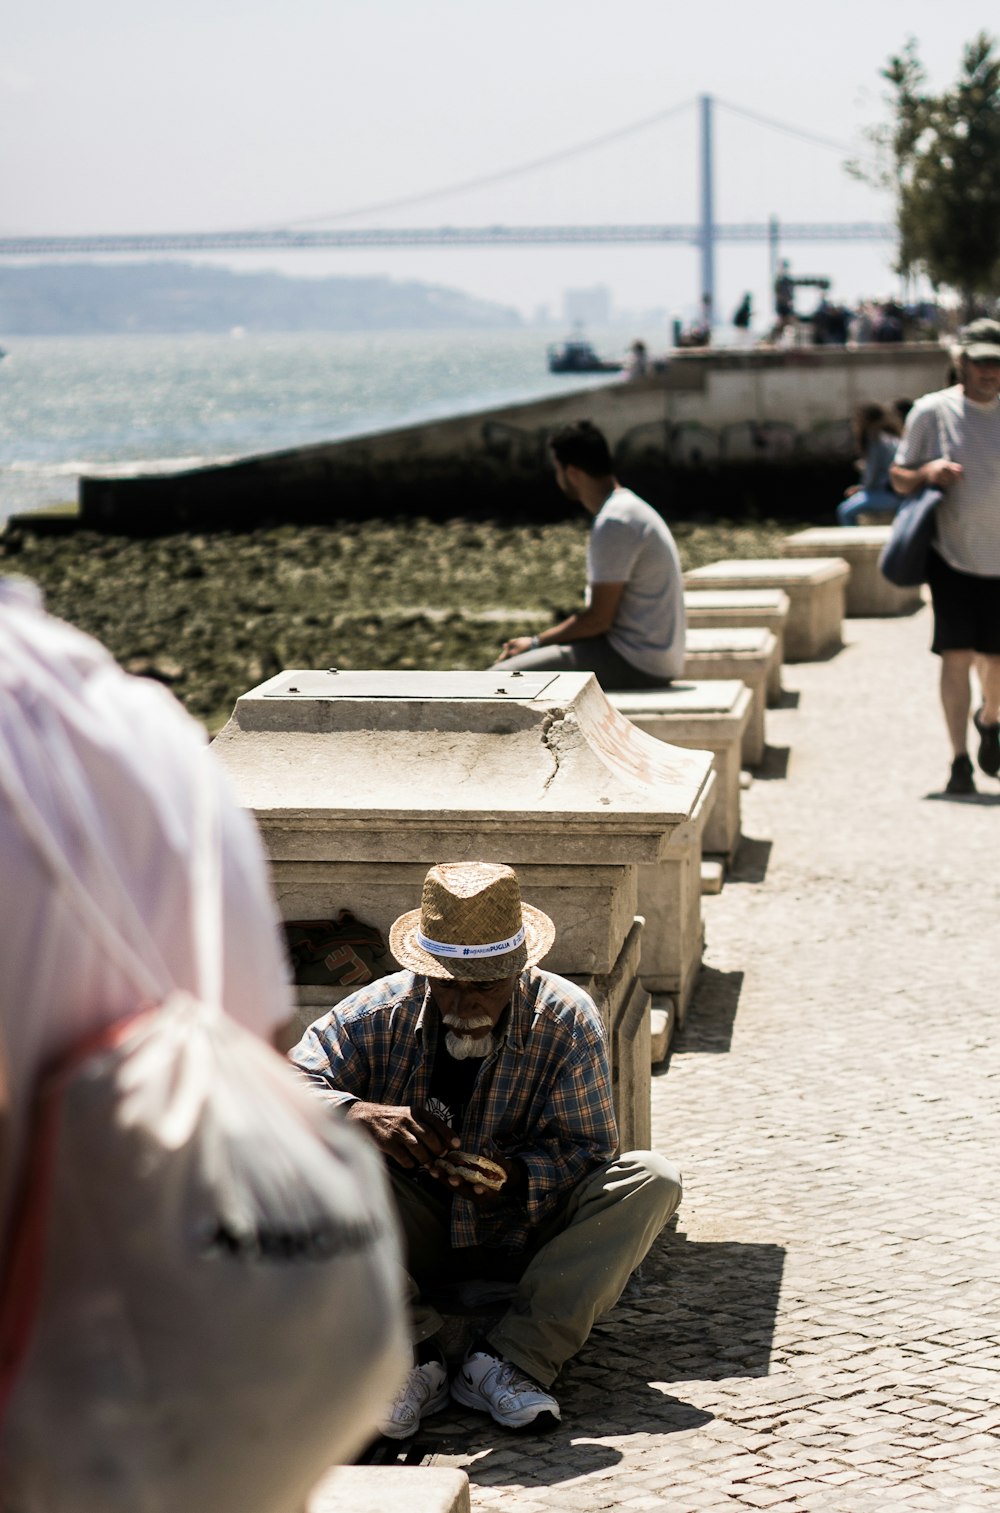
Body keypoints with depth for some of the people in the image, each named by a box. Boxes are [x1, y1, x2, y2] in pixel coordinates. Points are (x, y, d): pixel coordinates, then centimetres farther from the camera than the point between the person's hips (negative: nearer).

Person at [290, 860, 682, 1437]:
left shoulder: (567, 1019, -13)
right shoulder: (380, 1014, -13)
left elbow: (586, 1147, -12)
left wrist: (517, 1176, -33)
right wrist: (359, 1114, -41)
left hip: (526, 1229, 1)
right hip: (414, 1232, 0)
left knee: (651, 1180, -24)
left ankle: (512, 1360, -32)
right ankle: (412, 1357, -34)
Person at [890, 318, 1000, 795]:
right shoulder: (932, 411, -3)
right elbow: (898, 478, 2)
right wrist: (926, 473, -18)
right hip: (952, 556, -2)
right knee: (957, 655, -9)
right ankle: (959, 760, -2)